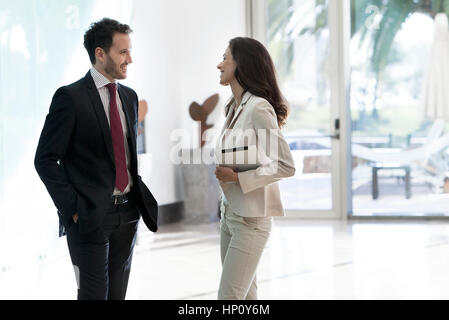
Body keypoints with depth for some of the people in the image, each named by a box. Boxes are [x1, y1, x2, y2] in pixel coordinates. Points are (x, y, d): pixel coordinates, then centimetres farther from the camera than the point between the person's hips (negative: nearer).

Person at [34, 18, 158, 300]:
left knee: (118, 293, 11)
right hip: (89, 215, -6)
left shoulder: (129, 97, 12)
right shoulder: (71, 97, -10)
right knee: (94, 294, -2)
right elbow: (45, 160, -10)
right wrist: (72, 208, -15)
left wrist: (137, 193, 10)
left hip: (127, 213, 7)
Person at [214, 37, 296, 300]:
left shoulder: (259, 108, -16)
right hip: (230, 213, 9)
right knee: (245, 293, 13)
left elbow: (286, 166, -20)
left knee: (229, 296, -10)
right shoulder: (235, 108, 12)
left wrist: (238, 177, -20)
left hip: (251, 217, -9)